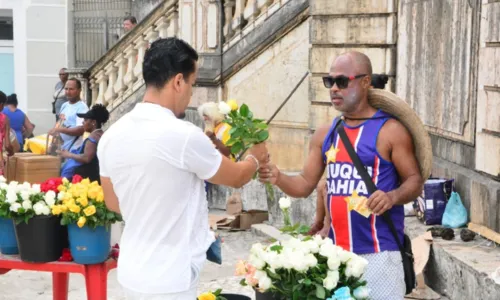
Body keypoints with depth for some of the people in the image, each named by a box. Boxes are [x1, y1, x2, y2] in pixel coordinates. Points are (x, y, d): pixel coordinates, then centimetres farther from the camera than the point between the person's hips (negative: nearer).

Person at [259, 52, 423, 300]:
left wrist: (392, 197, -24)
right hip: (335, 250, 6)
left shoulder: (390, 130, -7)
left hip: (378, 253, -6)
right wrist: (278, 178, -9)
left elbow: (415, 181, -4)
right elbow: (305, 185, 10)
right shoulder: (325, 135, 10)